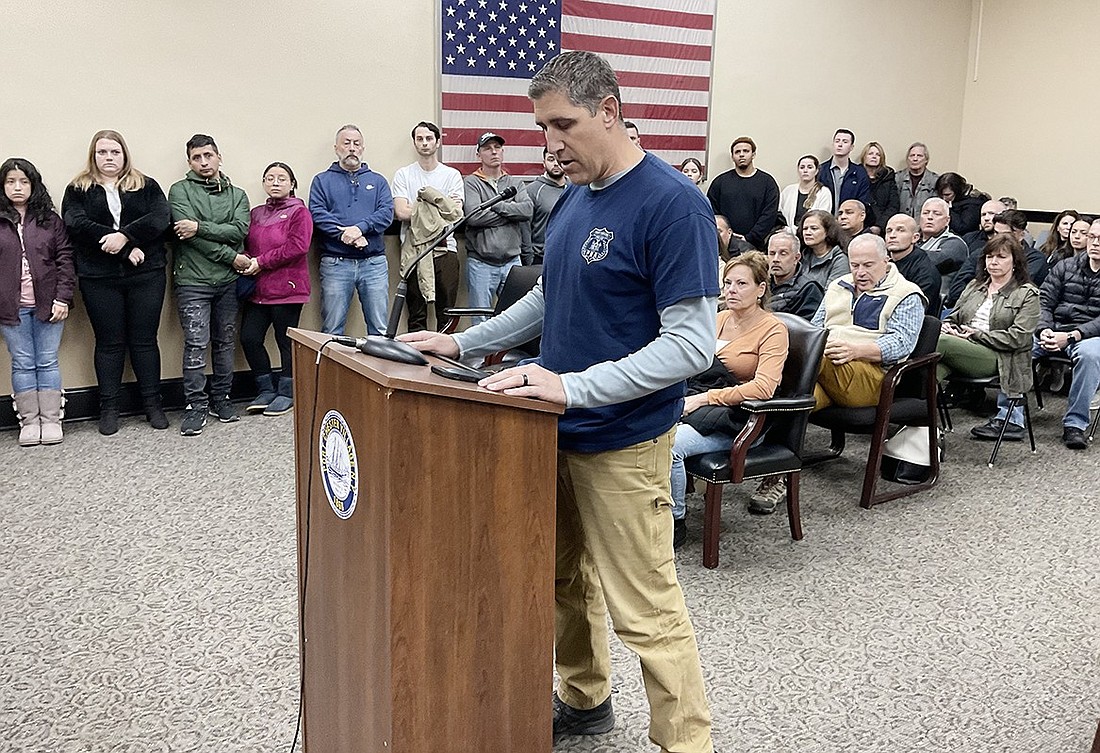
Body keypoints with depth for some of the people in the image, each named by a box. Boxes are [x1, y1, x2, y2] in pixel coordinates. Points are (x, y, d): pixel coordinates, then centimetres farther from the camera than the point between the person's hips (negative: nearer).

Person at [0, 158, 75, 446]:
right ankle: (29, 421, 12)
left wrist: (62, 298, -6)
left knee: (48, 361, 4)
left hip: (49, 303, 0)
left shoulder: (50, 220, 5)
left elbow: (65, 258, 2)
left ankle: (51, 420, 10)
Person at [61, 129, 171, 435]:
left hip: (146, 275, 0)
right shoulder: (77, 190, 8)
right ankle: (109, 408, 14)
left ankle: (152, 403, 13)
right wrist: (126, 248, -17)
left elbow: (161, 218, -6)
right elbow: (77, 225, -9)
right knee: (109, 342, 5)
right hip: (99, 279, 0)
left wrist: (125, 235, -20)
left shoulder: (147, 186, 10)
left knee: (144, 340, 5)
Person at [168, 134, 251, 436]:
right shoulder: (180, 191, 2)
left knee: (225, 342, 10)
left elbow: (240, 230, -7)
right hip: (193, 280, -4)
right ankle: (196, 406, 2)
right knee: (196, 343, -6)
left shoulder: (237, 194, 12)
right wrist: (231, 257, -11)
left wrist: (200, 227, -17)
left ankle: (220, 398, 21)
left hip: (228, 281, 4)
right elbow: (189, 235, -11)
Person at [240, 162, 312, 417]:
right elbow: (247, 245, 17)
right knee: (249, 338, -1)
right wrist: (246, 263, -6)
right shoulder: (256, 213, 17)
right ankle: (266, 390, 15)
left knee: (286, 341, 2)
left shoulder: (298, 212, -3)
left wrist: (261, 262, -15)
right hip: (258, 290, 6)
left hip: (287, 289, -6)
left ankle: (286, 393, 16)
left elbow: (297, 247, -14)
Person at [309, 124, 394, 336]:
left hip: (374, 263, 1)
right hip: (336, 263, -1)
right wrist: (344, 234, -16)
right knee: (332, 332, 0)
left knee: (380, 330, 0)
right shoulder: (322, 181, 13)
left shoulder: (377, 181, 17)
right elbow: (318, 215, -2)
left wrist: (360, 228, -15)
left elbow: (386, 212, 1)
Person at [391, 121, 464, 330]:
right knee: (416, 315, 3)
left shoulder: (452, 175, 9)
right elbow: (401, 212, -7)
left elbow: (456, 214, -4)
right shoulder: (403, 175, 8)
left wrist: (417, 208, -8)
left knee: (447, 315, 3)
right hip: (413, 251, 0)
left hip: (445, 249, 1)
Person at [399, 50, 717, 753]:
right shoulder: (575, 197, 8)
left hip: (622, 443, -8)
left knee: (645, 610, 0)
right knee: (566, 578, 21)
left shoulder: (673, 204, -18)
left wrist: (573, 386, -28)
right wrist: (462, 343, 12)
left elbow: (692, 344, -22)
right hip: (557, 431, 8)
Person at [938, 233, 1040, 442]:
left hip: (996, 357, -4)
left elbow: (1018, 337, -4)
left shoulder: (1027, 294, 9)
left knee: (941, 343, -33)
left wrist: (976, 334, -9)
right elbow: (954, 316, 27)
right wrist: (946, 325, 1)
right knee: (936, 363, -35)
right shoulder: (974, 286, 27)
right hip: (962, 352, 4)